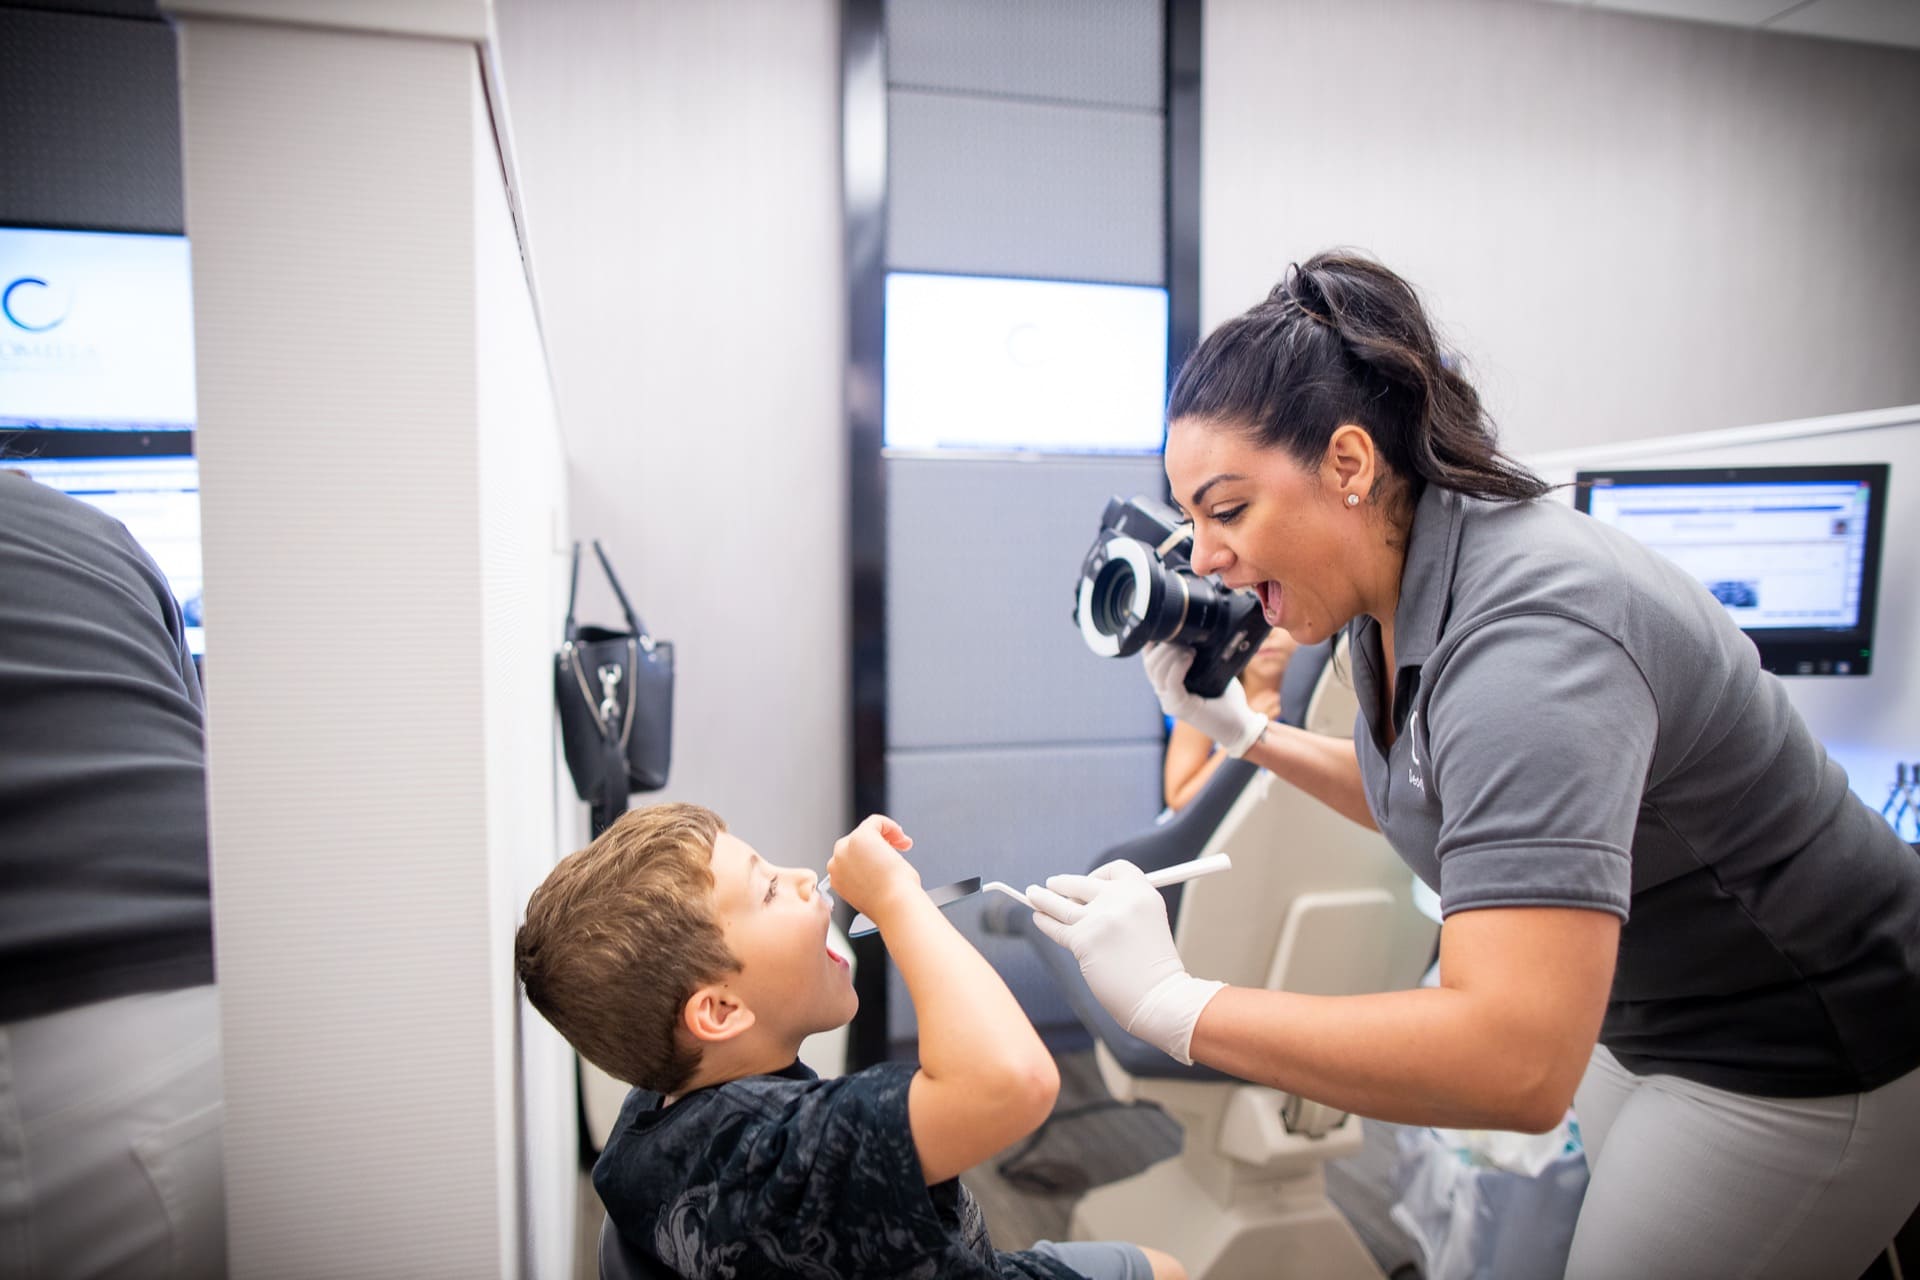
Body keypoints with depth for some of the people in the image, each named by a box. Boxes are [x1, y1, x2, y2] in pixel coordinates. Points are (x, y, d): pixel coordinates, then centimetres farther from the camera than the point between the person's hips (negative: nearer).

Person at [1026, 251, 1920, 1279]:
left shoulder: (1528, 633, -34)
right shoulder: (1393, 594, -6)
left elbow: (1517, 1066, -42)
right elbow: (1420, 797, 12)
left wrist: (1169, 1002, -37)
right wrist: (1244, 732, 0)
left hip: (1800, 1058, -8)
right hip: (1642, 1019, 8)